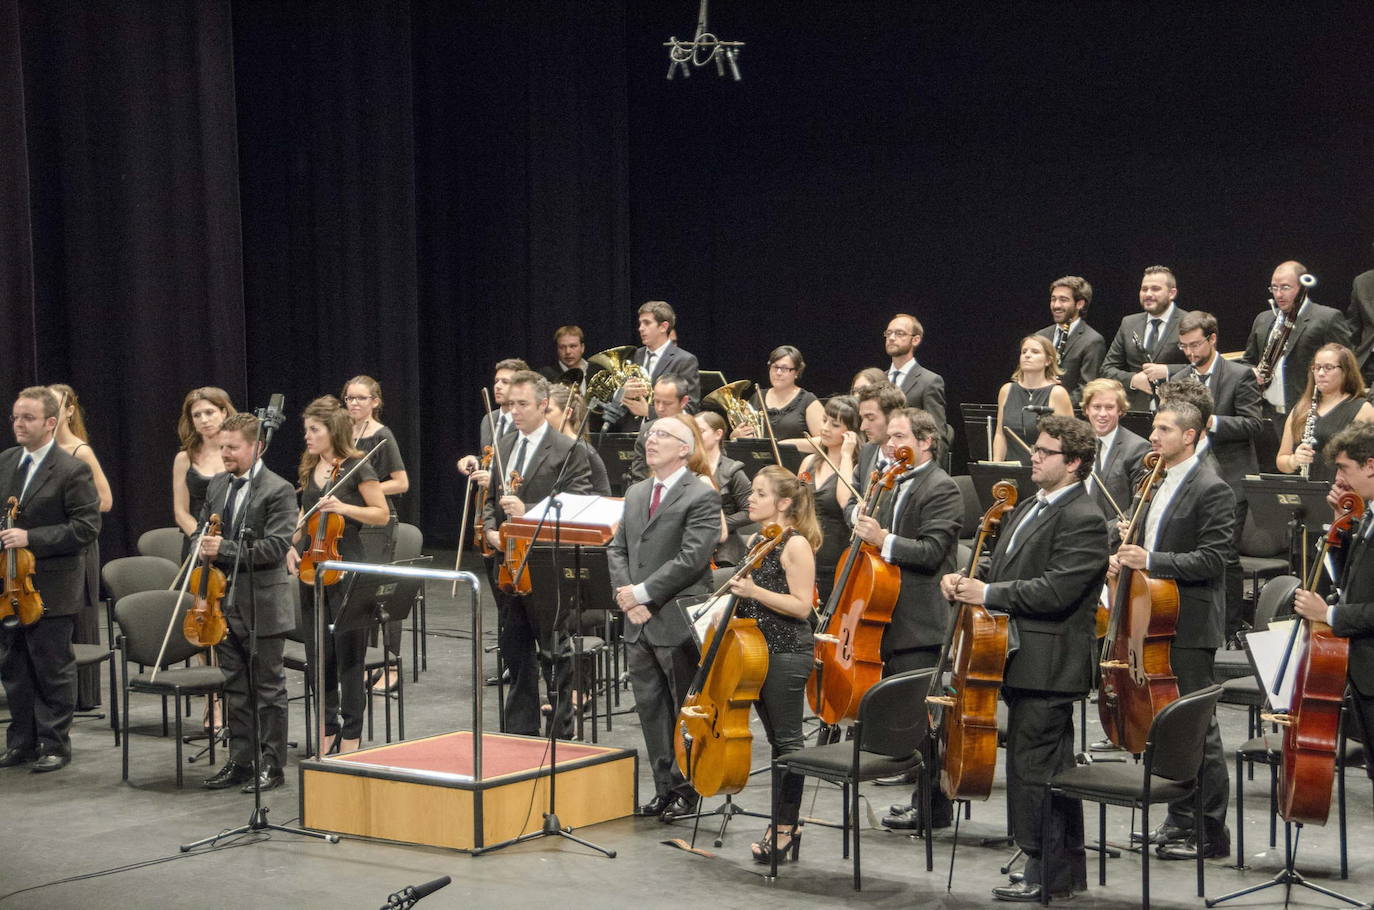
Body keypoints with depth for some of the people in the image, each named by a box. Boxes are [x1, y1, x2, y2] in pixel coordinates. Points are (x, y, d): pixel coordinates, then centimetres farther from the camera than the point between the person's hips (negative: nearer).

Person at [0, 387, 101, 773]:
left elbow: (86, 527, -15)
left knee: (52, 671, 3)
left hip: (50, 591, -6)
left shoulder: (73, 471, -11)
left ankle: (54, 744, 14)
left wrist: (31, 538, -21)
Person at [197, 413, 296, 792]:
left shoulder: (277, 491, -12)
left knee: (268, 688, 3)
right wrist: (206, 546, -2)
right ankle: (240, 762, 21)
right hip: (225, 603, 7)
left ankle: (271, 765, 10)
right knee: (236, 689, 13)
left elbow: (276, 547, -19)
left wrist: (225, 549, -23)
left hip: (262, 605, -7)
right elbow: (204, 529, 22)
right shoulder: (217, 485, 10)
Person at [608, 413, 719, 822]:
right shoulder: (635, 493, 16)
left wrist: (643, 593, -17)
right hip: (639, 622, 7)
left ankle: (687, 790, 11)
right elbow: (617, 549, 14)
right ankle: (665, 787, 19)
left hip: (678, 621, -7)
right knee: (650, 707, 11)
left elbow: (692, 559, -17)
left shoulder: (701, 498, -8)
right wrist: (626, 596, -3)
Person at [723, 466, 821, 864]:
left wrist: (755, 591, -23)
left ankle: (785, 829, 2)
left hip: (786, 655, -9)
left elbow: (801, 606, -17)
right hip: (756, 650, 9)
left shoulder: (796, 546, -12)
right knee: (777, 741, 13)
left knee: (787, 741, -3)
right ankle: (785, 824, 18)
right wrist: (734, 598, 7)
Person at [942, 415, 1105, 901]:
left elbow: (1055, 590, -23)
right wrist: (966, 580, 2)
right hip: (1024, 660, 10)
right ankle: (1067, 869, 25)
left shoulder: (1082, 520, -14)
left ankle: (1045, 873, 3)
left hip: (1049, 664, -10)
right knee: (1053, 767, 16)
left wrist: (988, 594, -18)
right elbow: (1004, 571, 22)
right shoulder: (1029, 508, 17)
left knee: (1033, 766, -6)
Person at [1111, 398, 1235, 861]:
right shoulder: (1159, 484, 14)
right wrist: (1126, 555, 6)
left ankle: (1210, 834, 3)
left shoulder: (1211, 490, -12)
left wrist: (1151, 561, -23)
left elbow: (1213, 560, -18)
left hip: (1189, 627, -9)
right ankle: (1180, 822, 24)